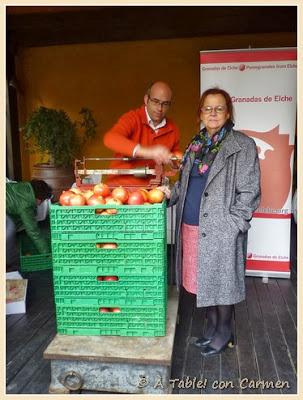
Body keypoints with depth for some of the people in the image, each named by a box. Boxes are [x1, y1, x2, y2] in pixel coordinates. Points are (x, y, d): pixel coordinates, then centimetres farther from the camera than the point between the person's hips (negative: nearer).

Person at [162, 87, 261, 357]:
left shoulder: (242, 145, -5)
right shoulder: (196, 145, 13)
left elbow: (249, 191, -9)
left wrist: (233, 225, -15)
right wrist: (171, 193, 2)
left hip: (221, 230, -6)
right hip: (192, 226, 6)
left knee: (221, 281, 5)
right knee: (203, 280, 15)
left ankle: (224, 335, 27)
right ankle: (212, 328, 35)